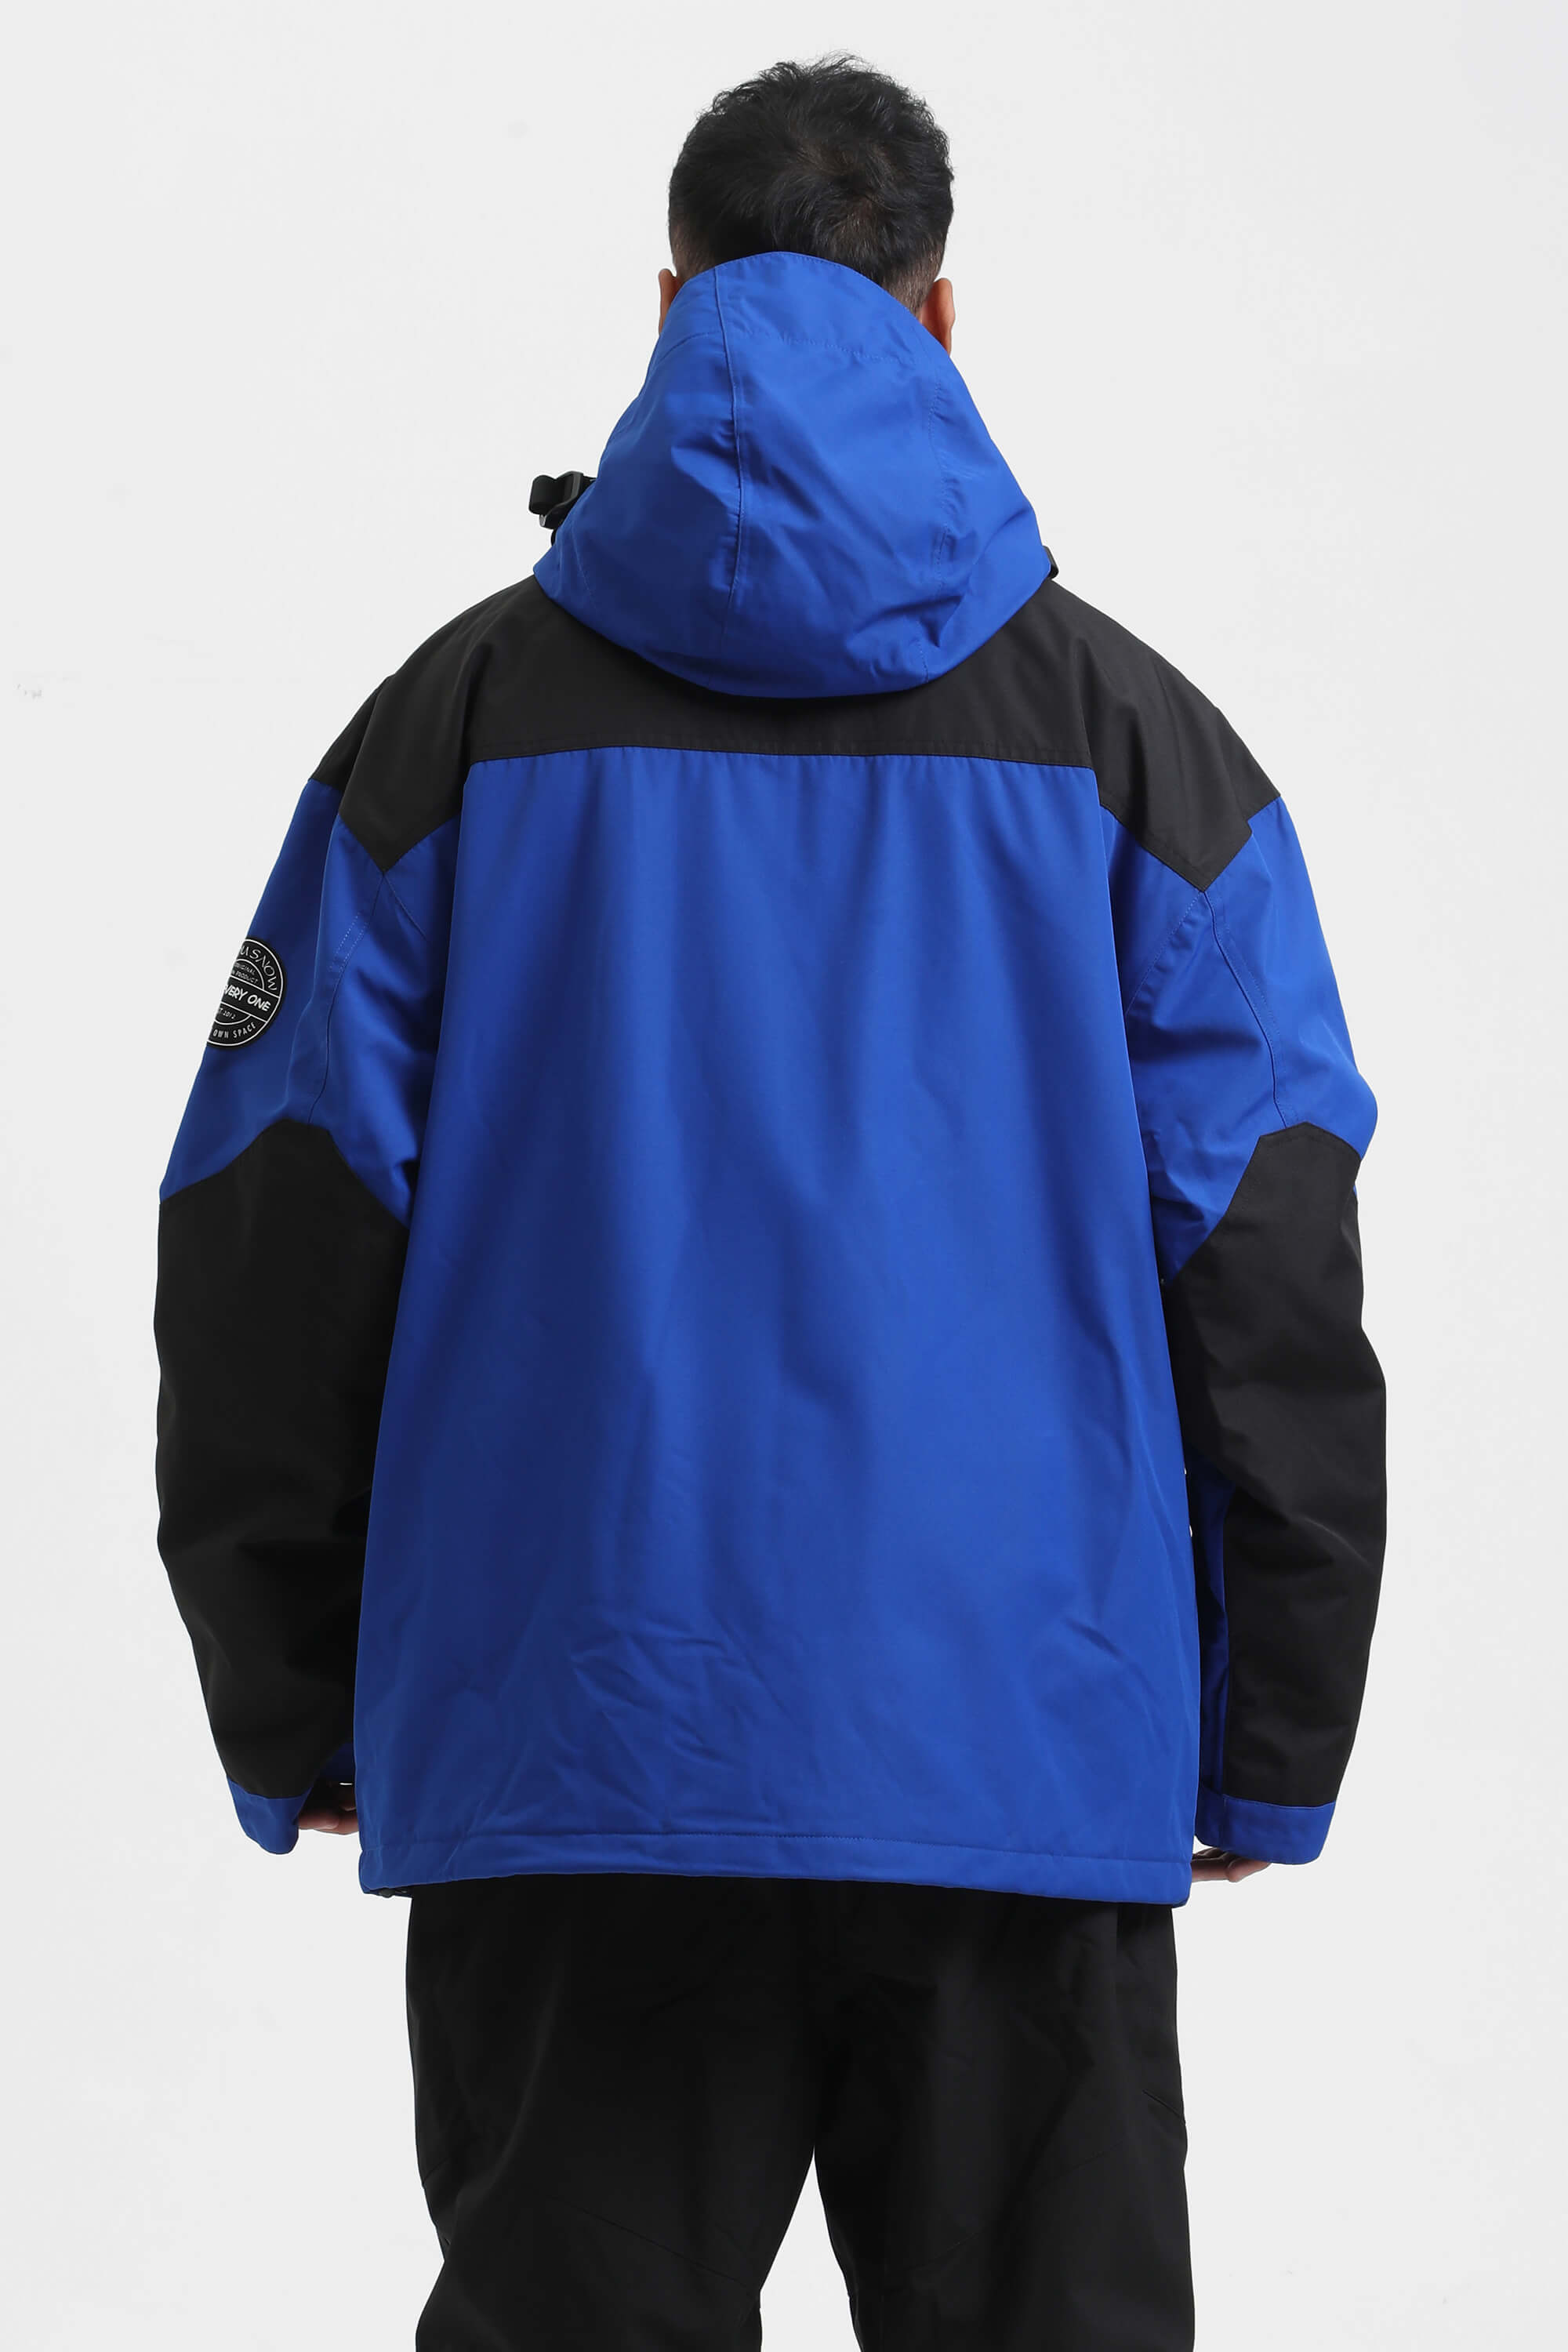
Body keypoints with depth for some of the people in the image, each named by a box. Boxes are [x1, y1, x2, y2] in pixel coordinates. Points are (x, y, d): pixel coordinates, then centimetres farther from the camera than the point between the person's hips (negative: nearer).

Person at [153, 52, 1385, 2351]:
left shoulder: (458, 717, 6)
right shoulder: (1130, 735, 5)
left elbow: (276, 1246, 4)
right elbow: (1274, 1285, 2)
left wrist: (289, 1718, 12)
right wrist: (1275, 1747, 9)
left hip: (564, 1760, 0)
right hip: (1027, 1748, 0)